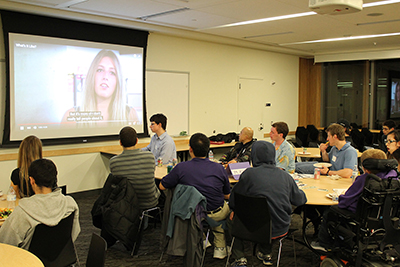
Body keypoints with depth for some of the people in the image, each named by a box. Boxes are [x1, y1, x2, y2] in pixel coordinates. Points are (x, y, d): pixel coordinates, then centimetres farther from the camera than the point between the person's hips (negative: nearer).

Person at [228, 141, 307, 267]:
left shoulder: (249, 174, -14)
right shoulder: (285, 176, -4)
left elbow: (233, 200, -6)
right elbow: (299, 200, 9)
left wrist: (234, 210, 17)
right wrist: (301, 193, 31)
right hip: (281, 228, 4)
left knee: (232, 219, 24)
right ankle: (265, 254, 42)